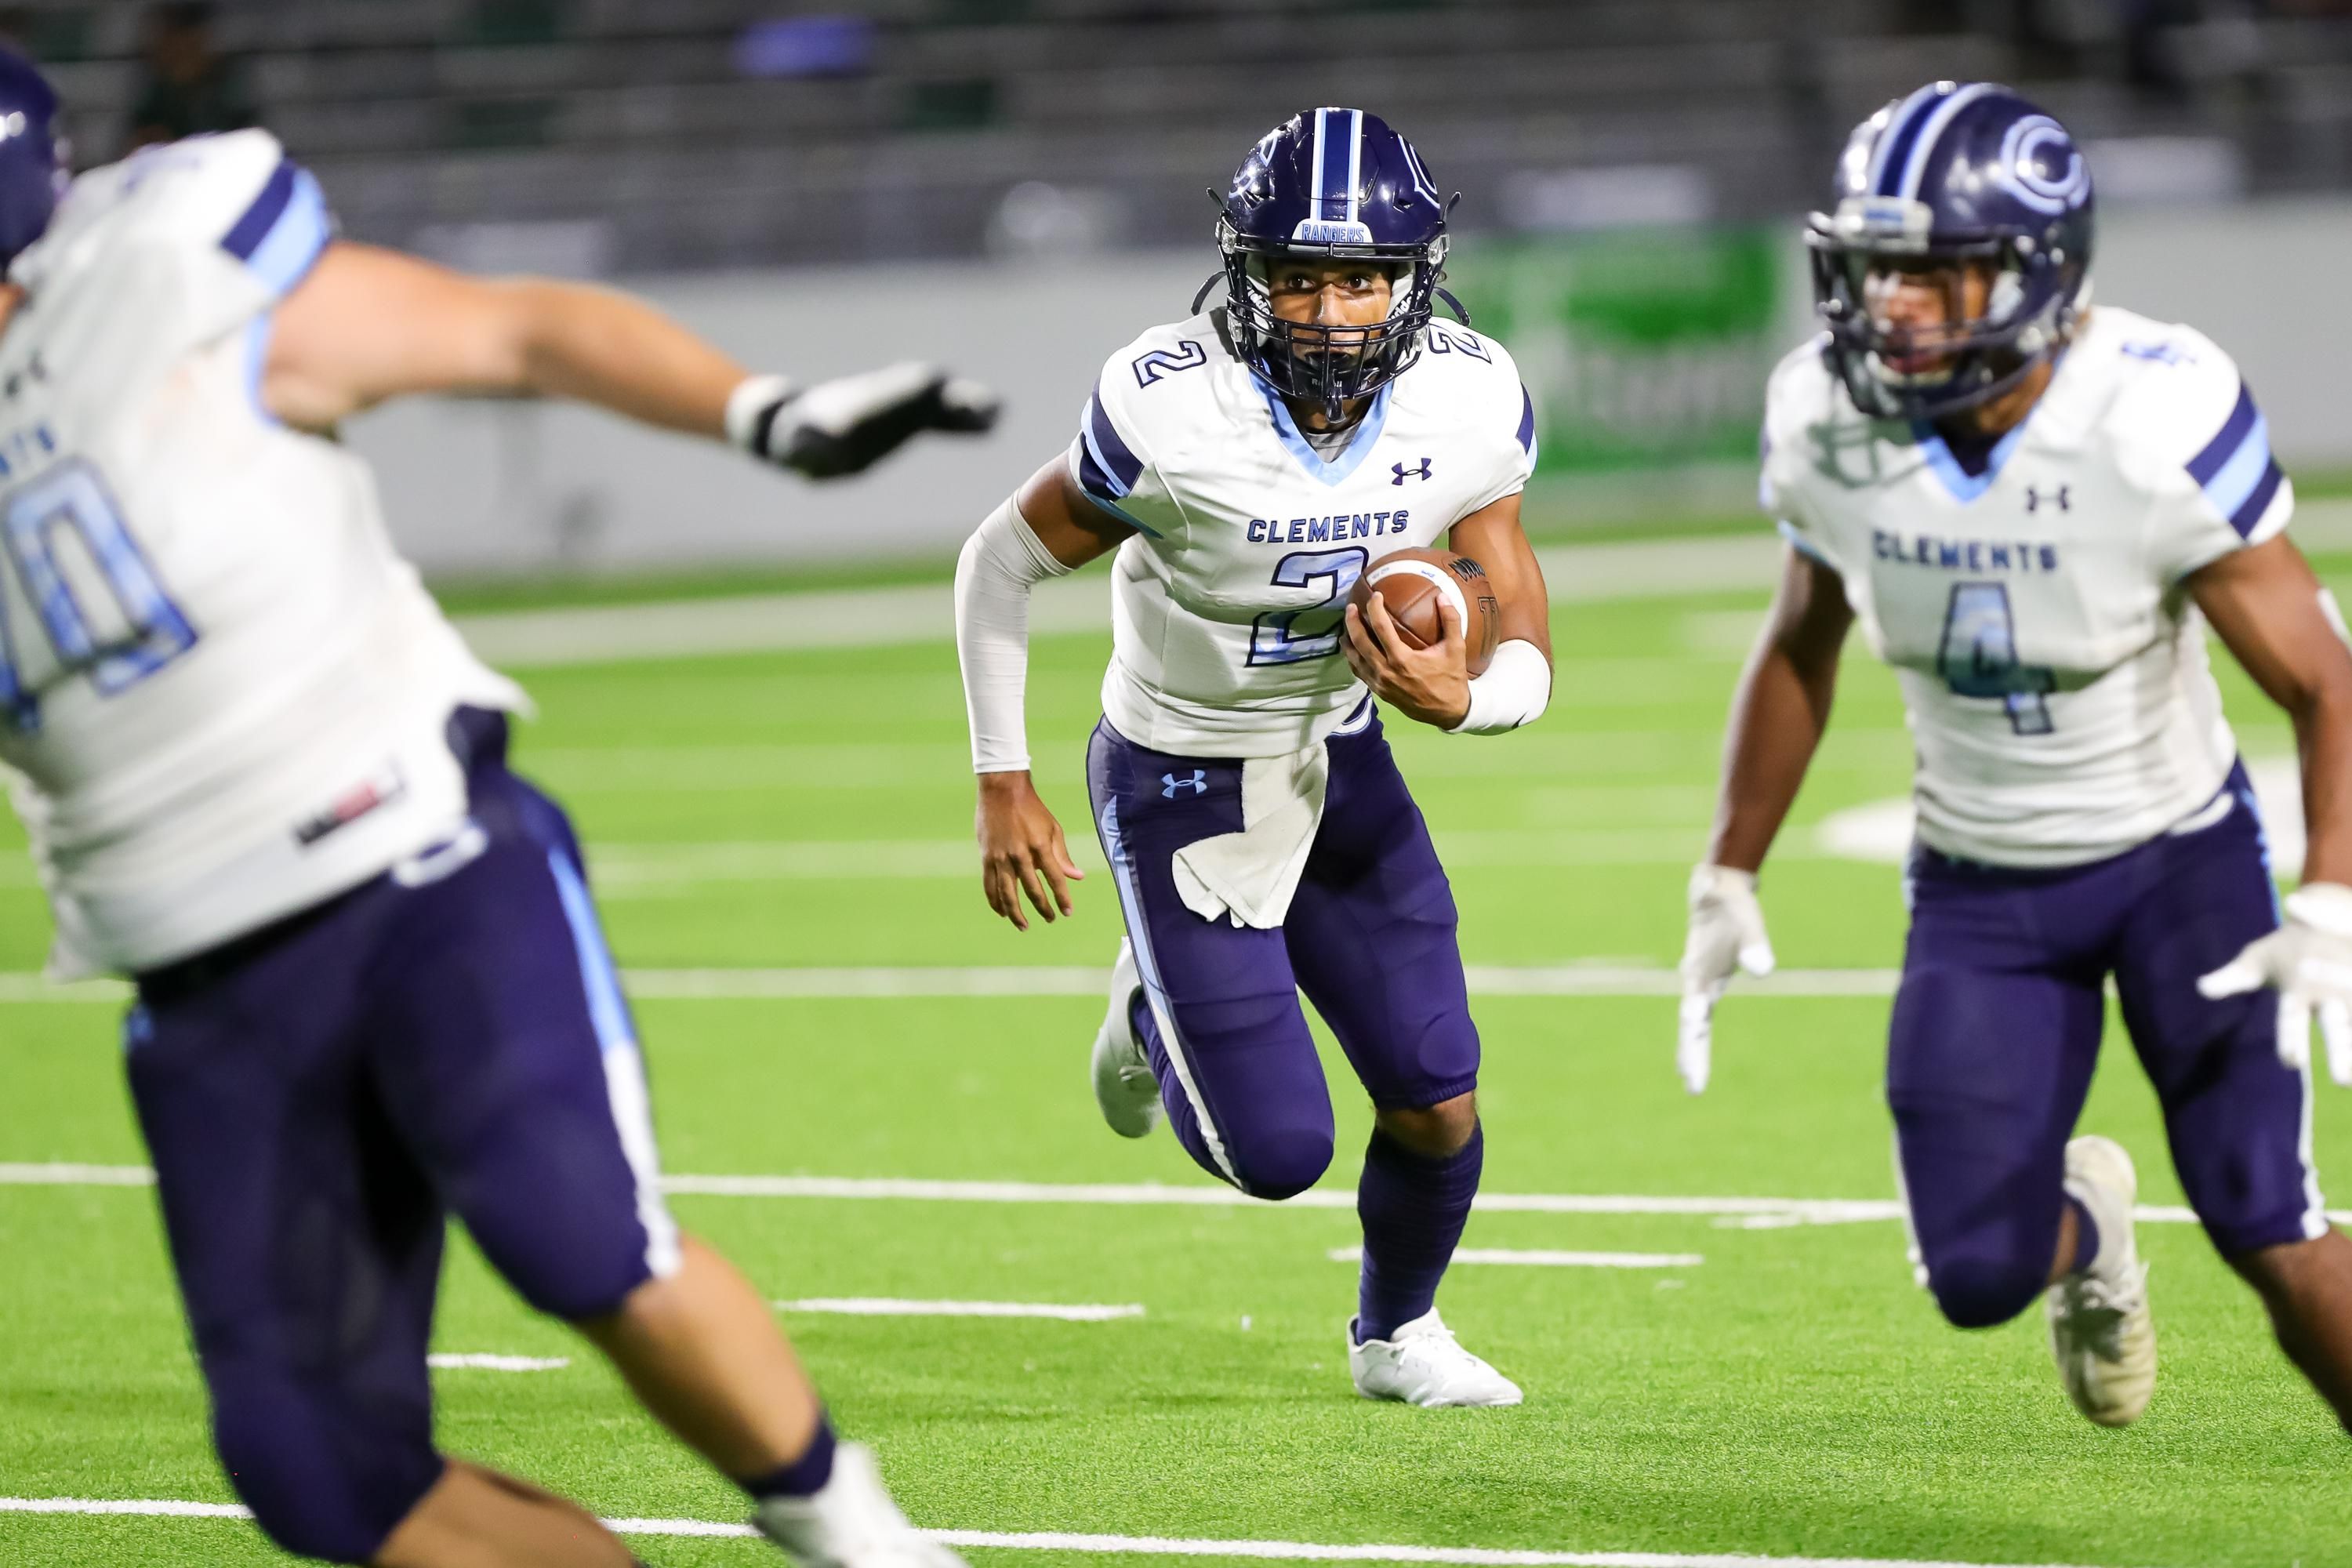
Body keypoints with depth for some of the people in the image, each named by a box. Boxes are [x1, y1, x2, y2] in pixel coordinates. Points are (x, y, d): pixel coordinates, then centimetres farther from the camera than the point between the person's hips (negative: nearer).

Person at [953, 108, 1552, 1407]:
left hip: (1341, 762, 4)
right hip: (1184, 790, -4)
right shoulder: (1169, 411, -28)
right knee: (1276, 1153, -6)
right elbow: (1000, 567, -12)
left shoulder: (1468, 406, -16)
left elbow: (1526, 659, -9)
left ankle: (1396, 1334, 34)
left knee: (1437, 1101, 1)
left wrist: (1458, 701, -32)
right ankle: (1157, 1011, 29)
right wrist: (1004, 786, -11)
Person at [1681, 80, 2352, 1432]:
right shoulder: (1830, 424, -12)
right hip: (1979, 885, 3)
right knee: (1978, 1274, -5)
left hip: (2176, 851, -3)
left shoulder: (2157, 425, -26)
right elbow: (1801, 649, 8)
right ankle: (2081, 1228, 33)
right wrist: (1729, 879, 10)